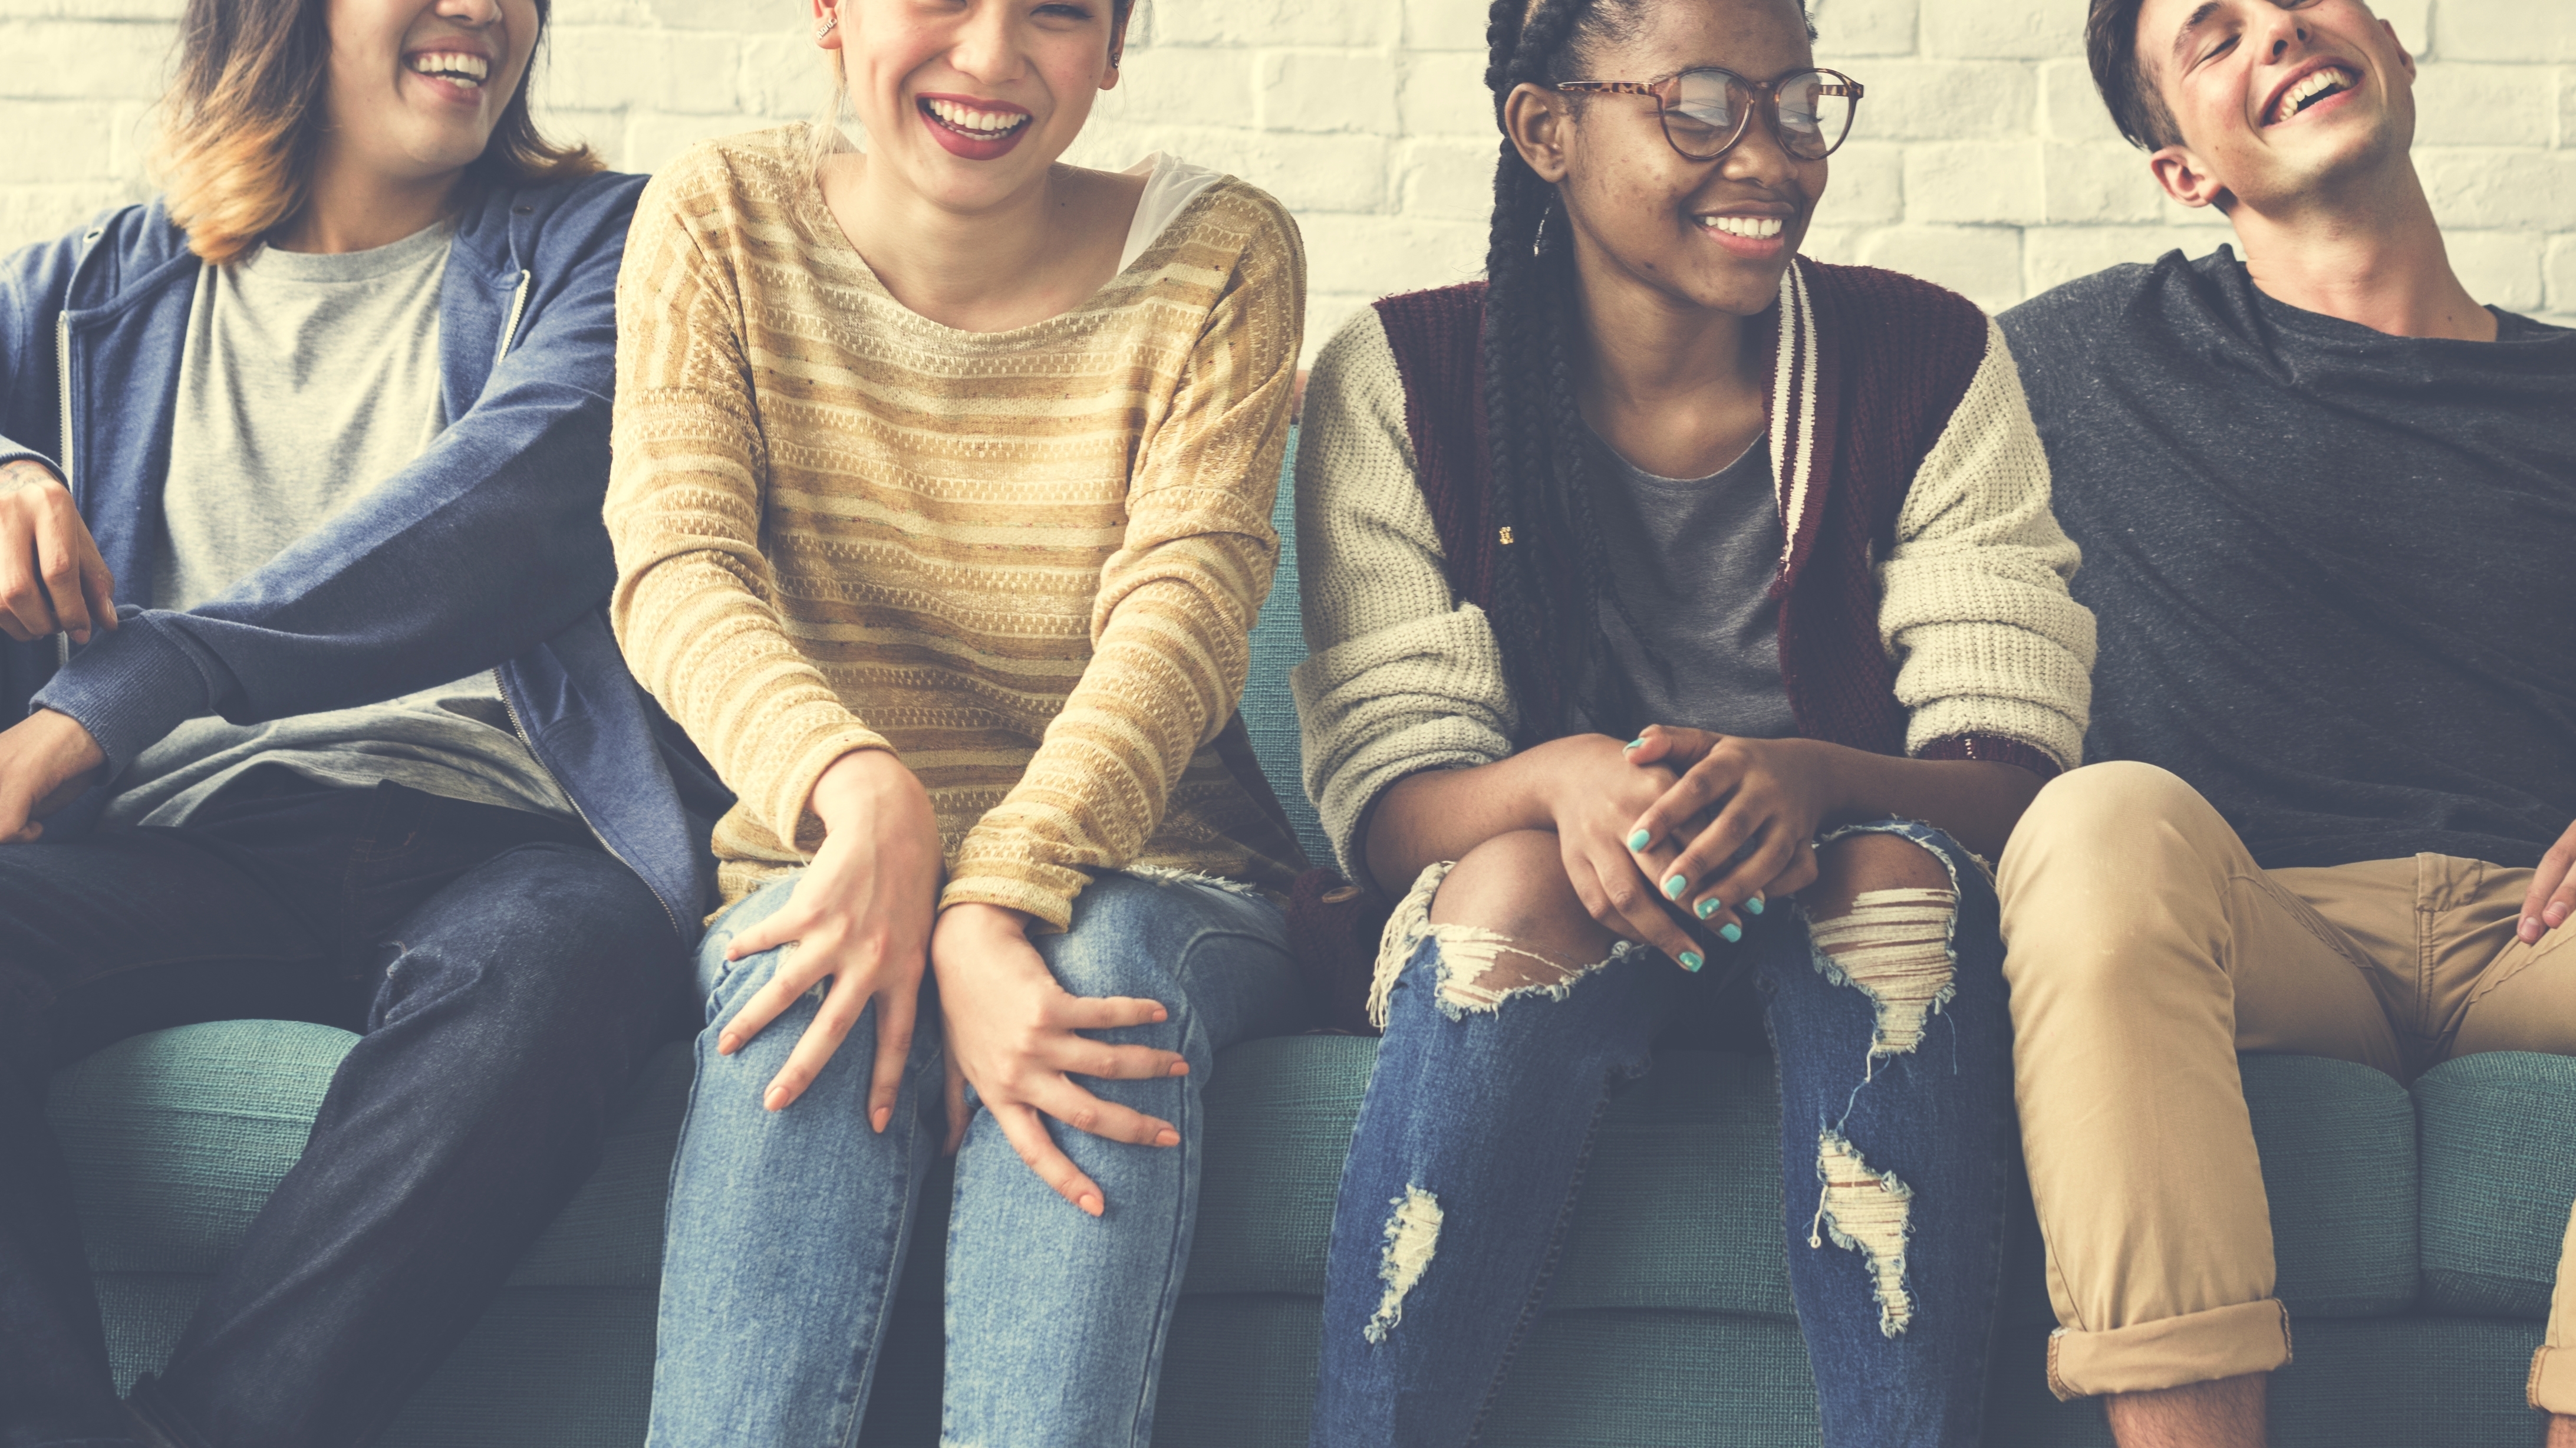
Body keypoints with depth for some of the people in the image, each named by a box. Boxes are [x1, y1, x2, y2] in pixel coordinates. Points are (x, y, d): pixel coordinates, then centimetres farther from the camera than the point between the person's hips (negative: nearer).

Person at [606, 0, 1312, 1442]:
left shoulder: (1219, 255, -1)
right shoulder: (721, 221, 1)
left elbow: (1183, 608, -15)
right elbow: (676, 569, -13)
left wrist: (996, 906, -33)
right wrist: (858, 786, -35)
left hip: (1145, 878, 0)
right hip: (817, 853, 0)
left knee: (1101, 963, -34)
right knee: (816, 979, -34)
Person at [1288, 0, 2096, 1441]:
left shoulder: (1932, 363, -3)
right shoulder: (1402, 379, -5)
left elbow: (2021, 769, -10)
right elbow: (1384, 803, -9)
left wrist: (1811, 779, -32)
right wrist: (1563, 780, -33)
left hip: (1856, 942, 1)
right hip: (1530, 938, 0)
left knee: (1900, 869, -32)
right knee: (1517, 886, -33)